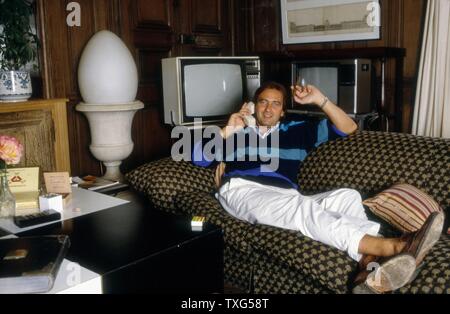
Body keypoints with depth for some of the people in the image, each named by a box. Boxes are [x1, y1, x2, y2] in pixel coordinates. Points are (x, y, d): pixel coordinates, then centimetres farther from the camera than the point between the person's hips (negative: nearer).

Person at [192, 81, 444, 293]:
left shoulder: (296, 130, 31)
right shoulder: (238, 132, 27)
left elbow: (348, 128, 23)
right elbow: (198, 158, 15)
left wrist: (319, 99, 12)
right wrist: (227, 130, 8)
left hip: (285, 198, 3)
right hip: (242, 191, -3)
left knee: (347, 197, -24)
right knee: (302, 206, -34)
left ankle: (369, 266, -51)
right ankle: (394, 246, -50)